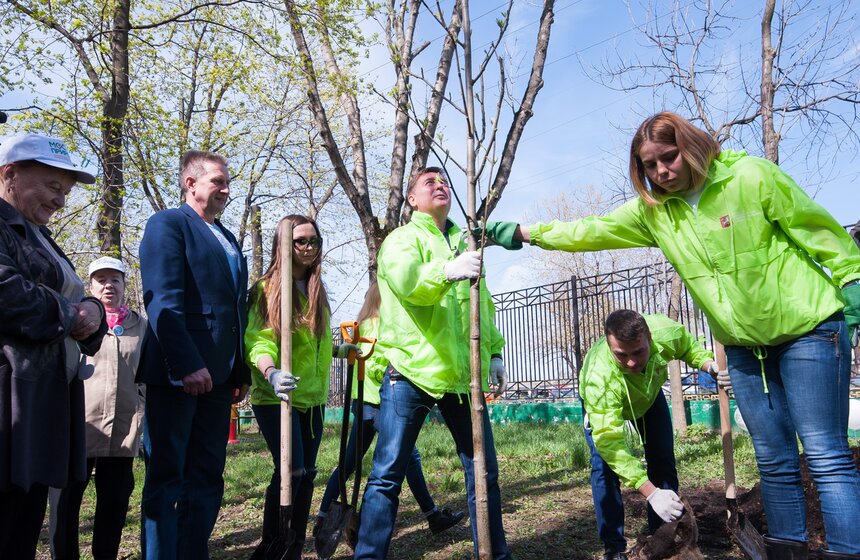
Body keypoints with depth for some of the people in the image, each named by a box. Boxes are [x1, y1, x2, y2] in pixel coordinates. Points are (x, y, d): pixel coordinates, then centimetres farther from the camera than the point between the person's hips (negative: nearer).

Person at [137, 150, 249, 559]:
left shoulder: (228, 240, 21)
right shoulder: (168, 224, -2)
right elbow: (164, 301, -14)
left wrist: (241, 371, 13)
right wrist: (187, 365, -22)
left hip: (217, 374, 8)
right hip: (176, 371, -7)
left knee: (207, 477, 10)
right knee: (166, 476, 0)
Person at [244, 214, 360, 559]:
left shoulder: (316, 290, 12)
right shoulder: (266, 288, -8)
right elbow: (257, 340, -19)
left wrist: (339, 350, 19)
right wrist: (270, 371, -36)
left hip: (312, 396, 6)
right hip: (276, 396, -6)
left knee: (307, 473, 9)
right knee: (291, 471, -13)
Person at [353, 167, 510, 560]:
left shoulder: (463, 245, 21)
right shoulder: (402, 238, 2)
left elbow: (484, 306, 26)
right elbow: (405, 281, -21)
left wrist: (494, 350, 15)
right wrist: (446, 271, -40)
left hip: (463, 373, 6)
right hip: (411, 370, -5)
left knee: (484, 472, 10)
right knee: (387, 474, -3)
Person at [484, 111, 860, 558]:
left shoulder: (751, 177, -12)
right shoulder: (652, 210, 1)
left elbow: (821, 233, -6)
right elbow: (591, 231, 3)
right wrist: (525, 233, 0)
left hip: (807, 330, -4)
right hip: (744, 348, 5)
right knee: (774, 460, 11)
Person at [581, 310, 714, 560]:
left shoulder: (666, 331, -38)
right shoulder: (599, 379, -49)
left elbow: (688, 346, -11)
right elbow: (610, 441, -50)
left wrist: (709, 364, -32)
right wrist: (651, 493, -55)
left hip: (649, 394, 4)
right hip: (604, 404, -4)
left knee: (663, 460, 1)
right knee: (605, 465, -17)